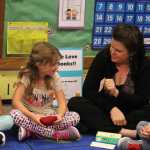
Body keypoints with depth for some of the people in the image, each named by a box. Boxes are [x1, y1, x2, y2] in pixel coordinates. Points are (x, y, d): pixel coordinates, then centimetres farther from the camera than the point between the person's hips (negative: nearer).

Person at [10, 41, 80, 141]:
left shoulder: (55, 77, -4)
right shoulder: (27, 76, -12)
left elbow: (62, 103, -8)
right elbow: (16, 101, -20)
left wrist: (60, 115, -32)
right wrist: (32, 116, -36)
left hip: (48, 116, 3)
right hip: (30, 115, -2)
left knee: (75, 117, -20)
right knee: (14, 114, -35)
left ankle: (31, 131, -26)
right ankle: (56, 134, -32)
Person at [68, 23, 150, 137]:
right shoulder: (103, 56, -10)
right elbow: (88, 91, -13)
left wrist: (117, 93, -30)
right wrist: (112, 108, -25)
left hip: (130, 113, -1)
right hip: (105, 109, 2)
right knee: (75, 103, -25)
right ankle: (122, 131, -37)